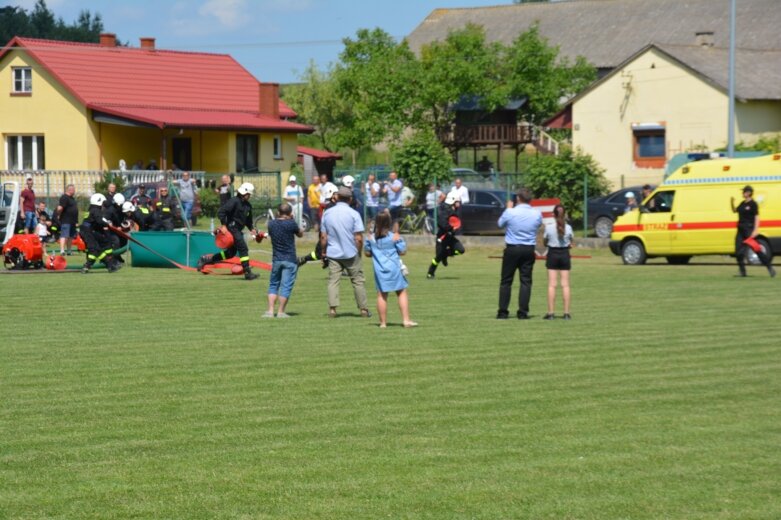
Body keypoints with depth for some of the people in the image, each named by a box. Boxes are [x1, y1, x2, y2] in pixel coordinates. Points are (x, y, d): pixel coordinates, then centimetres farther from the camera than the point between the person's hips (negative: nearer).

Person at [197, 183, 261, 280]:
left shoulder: (248, 206, 13)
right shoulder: (234, 201, -13)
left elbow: (248, 220, 23)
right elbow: (221, 212, -18)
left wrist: (251, 229, 6)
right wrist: (224, 225, -23)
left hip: (238, 230, 9)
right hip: (232, 228, -9)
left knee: (230, 253, 13)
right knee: (243, 249, -14)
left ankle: (205, 259, 23)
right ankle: (247, 273, -12)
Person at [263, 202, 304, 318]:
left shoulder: (271, 224, 1)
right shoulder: (291, 224, -12)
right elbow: (300, 234, 4)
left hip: (276, 259, 4)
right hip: (289, 260, -4)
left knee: (273, 285, 13)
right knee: (286, 286, 1)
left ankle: (270, 311, 3)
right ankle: (281, 312, 0)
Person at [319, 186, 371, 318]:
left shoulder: (327, 213, 2)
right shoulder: (354, 214, -8)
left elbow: (323, 236, 3)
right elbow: (358, 238, -11)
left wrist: (323, 251, 14)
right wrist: (359, 252, 3)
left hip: (333, 253, 2)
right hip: (351, 253, -2)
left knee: (333, 280, 3)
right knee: (358, 281, 7)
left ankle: (332, 308, -8)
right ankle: (363, 309, 11)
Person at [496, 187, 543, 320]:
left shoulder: (510, 213, -12)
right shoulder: (537, 214, -6)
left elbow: (500, 223, 7)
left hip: (512, 249, -1)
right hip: (528, 250, 2)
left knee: (506, 281, 7)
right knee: (526, 281, 6)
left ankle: (503, 312, 6)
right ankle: (523, 312, 2)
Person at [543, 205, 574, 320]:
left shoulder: (549, 227, -9)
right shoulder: (568, 228, -6)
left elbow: (545, 242, -1)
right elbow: (570, 243, 1)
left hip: (552, 254, -1)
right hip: (564, 254, 1)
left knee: (552, 285, 1)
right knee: (565, 284, 4)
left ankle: (550, 312, -2)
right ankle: (566, 312, 1)